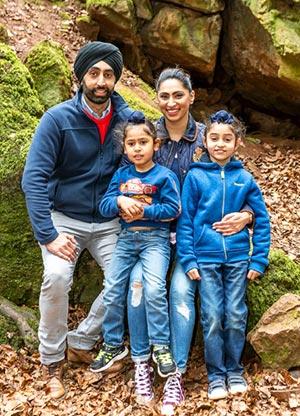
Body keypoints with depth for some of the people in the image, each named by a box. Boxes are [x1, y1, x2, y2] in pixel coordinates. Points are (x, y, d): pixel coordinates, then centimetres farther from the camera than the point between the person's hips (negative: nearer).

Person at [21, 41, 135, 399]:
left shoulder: (128, 119, -5)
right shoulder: (57, 119, -13)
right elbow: (34, 179, -16)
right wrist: (48, 235, -23)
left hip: (109, 222, 3)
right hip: (64, 218, -3)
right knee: (57, 277, -26)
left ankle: (82, 342, 10)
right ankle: (51, 359, -2)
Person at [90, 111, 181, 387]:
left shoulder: (164, 175, -3)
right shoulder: (121, 175, 9)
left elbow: (173, 210, -9)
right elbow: (104, 206, 4)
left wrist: (143, 210, -16)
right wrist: (120, 200, -17)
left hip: (155, 237, -4)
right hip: (126, 238, 5)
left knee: (154, 290, -20)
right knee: (112, 291, 1)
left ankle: (161, 346, -3)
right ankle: (113, 345, 19)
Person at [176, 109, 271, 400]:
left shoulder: (244, 179, 1)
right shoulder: (195, 176, -2)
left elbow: (262, 220, 5)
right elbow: (185, 221, -2)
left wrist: (259, 260, 1)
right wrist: (188, 261, -7)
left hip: (238, 257, 1)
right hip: (206, 258, -1)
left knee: (236, 317, 6)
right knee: (212, 317, 0)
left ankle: (234, 370, 26)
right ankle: (216, 375, 17)